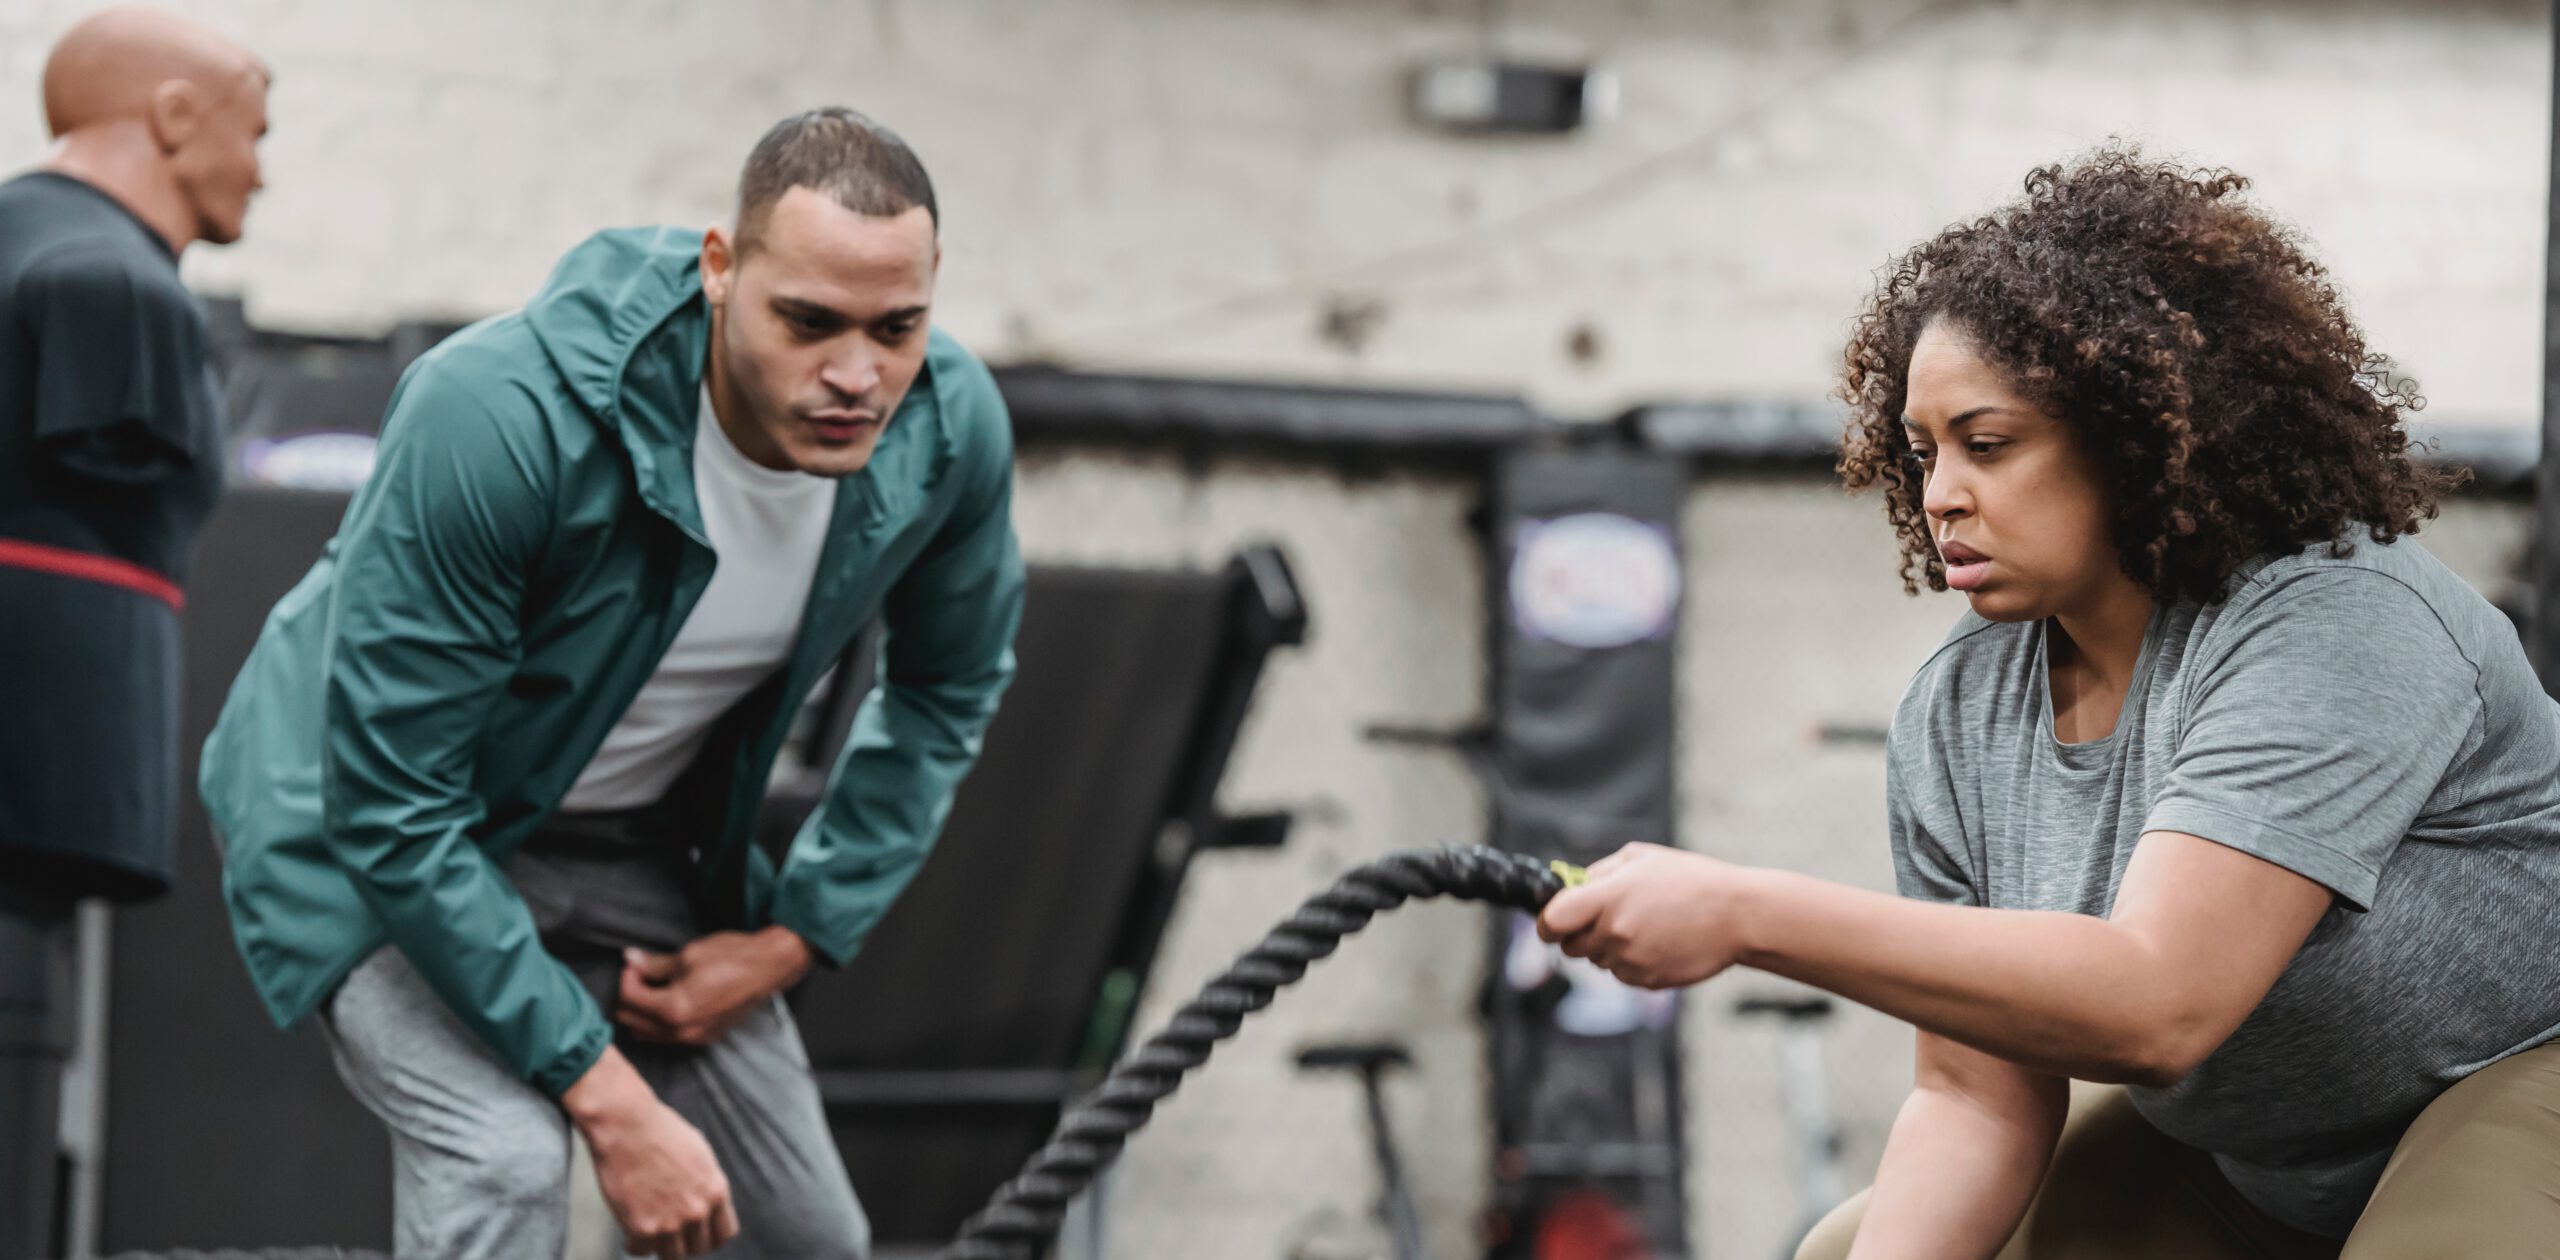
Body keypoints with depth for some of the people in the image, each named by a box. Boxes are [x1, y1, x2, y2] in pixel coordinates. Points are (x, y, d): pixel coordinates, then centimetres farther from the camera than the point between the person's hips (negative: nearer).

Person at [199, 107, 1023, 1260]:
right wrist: (607, 1097, -30)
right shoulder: (499, 418, -37)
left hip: (636, 839, 6)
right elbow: (392, 808, -31)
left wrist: (793, 939, -4)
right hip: (373, 823, -6)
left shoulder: (950, 430, -20)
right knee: (506, 1157, -30)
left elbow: (948, 687, 3)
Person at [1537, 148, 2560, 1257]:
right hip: (2237, 1149, 7)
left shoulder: (2334, 628, -29)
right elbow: (1978, 1093, -6)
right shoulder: (1959, 709, -7)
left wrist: (1746, 916, -43)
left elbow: (2155, 1004, -40)